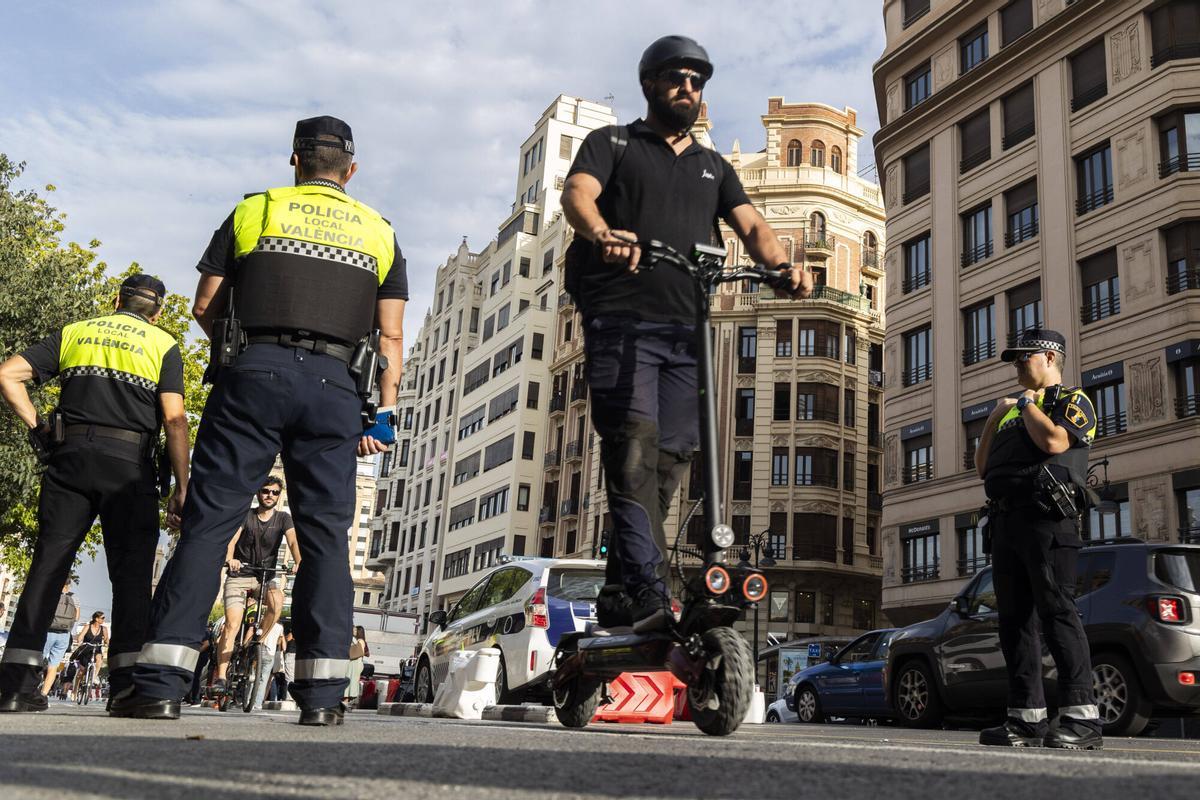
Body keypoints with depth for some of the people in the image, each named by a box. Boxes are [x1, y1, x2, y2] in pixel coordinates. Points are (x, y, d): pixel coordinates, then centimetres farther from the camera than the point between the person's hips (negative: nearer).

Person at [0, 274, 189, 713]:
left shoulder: (74, 332, 17)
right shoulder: (163, 345, 8)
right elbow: (174, 419, -3)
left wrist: (37, 425, 12)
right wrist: (181, 487, -3)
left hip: (70, 456, 3)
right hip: (129, 462, -2)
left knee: (47, 565, 4)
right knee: (131, 571, -1)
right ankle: (127, 684, -7)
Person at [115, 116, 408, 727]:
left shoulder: (253, 211, 13)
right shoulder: (379, 232, 16)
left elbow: (205, 306, 10)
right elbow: (390, 336, 8)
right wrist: (384, 412, 6)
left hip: (254, 374, -1)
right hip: (335, 386, 1)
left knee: (209, 521, -1)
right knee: (326, 534, 3)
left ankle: (160, 682, -5)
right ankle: (322, 693, -1)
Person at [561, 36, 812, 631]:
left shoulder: (713, 167, 28)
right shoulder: (613, 144, 14)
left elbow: (752, 226, 13)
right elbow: (578, 194, -6)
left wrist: (783, 265, -10)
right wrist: (603, 234, -30)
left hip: (687, 329, 4)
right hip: (622, 319, -4)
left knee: (671, 458, -1)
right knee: (635, 444, -20)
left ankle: (620, 593, 10)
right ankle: (649, 593, -25)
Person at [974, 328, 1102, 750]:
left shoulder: (1072, 400, 6)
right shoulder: (1015, 411, 29)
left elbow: (1054, 441, -15)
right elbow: (982, 466, 24)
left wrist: (1027, 403, 0)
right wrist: (995, 416, 16)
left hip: (1046, 517, -8)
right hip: (1005, 521, 8)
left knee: (1057, 612, -12)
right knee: (1014, 620, 4)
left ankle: (1082, 718, -11)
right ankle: (1027, 719, 7)